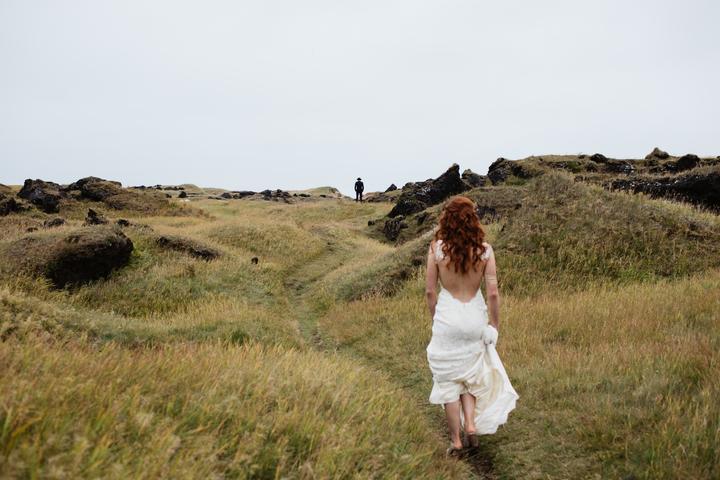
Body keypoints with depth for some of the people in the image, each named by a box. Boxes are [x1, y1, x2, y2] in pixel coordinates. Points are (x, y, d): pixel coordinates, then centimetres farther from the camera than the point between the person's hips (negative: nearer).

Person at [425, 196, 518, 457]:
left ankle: (456, 441, 19)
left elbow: (430, 291, -5)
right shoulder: (484, 249, -8)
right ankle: (471, 424, 11)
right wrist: (494, 323, 6)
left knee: (448, 379, 11)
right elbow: (493, 293, -7)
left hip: (447, 316, -2)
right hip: (475, 316, 2)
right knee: (472, 373, 25)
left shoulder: (437, 247, -10)